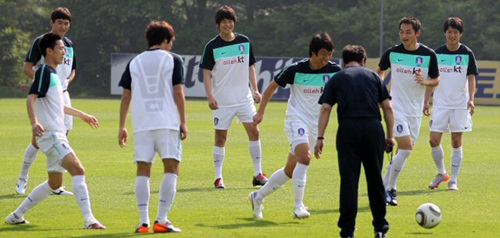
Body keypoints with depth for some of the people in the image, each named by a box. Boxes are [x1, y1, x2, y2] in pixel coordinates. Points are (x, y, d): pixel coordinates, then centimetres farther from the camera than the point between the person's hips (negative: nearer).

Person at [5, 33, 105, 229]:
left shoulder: (53, 74, 20)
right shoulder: (44, 72, -10)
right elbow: (31, 98, -23)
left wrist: (81, 115, 45)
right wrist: (34, 122, -39)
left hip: (57, 134, 11)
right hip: (50, 133, -11)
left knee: (54, 182, 15)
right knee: (78, 169, -21)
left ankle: (16, 216, 22)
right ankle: (89, 220, -27)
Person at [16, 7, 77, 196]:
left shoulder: (69, 45, 12)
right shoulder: (41, 42, -6)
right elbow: (27, 68, -9)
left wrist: (66, 82, 1)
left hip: (62, 95, 6)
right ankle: (22, 179, 7)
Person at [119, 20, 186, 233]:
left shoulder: (134, 62, 12)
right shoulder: (173, 60, 3)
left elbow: (126, 96, 11)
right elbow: (178, 92, -3)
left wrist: (122, 126, 16)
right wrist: (183, 122, 1)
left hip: (142, 124, 3)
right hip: (167, 123, -3)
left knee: (143, 171, 5)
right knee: (171, 170, 1)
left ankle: (144, 222, -2)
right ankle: (161, 220, -9)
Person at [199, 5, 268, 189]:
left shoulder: (245, 42, 6)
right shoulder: (212, 46, -5)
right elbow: (207, 73, -5)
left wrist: (255, 90, 7)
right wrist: (210, 96, -16)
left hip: (244, 98, 3)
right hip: (222, 101, -3)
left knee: (254, 132, -3)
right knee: (221, 137, 0)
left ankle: (258, 174, 5)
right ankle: (218, 178, 7)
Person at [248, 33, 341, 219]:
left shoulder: (334, 71, -3)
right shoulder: (295, 70, -12)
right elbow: (272, 86, 1)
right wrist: (260, 113, 2)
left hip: (315, 125, 5)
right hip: (296, 119, -5)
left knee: (290, 171, 9)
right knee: (304, 156, -29)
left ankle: (258, 196, 28)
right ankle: (298, 206, -26)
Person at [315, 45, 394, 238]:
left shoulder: (336, 79, 14)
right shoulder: (373, 76, 17)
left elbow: (325, 109, 4)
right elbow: (388, 107, 11)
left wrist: (320, 138, 3)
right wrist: (390, 136, 15)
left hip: (348, 128, -1)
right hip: (373, 127, 1)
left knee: (348, 179, 2)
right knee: (375, 178, 11)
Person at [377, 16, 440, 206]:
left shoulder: (429, 55, -2)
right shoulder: (392, 53, -3)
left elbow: (436, 80, 8)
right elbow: (380, 71, 14)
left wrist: (425, 82, -14)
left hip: (415, 110, 3)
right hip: (396, 107, -3)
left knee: (405, 151, 7)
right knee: (406, 147, -16)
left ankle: (384, 188, 21)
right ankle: (390, 189, -5)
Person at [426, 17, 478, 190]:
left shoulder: (467, 54, -1)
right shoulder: (438, 53, 4)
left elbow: (471, 78, 0)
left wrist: (471, 99, -13)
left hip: (460, 104, -1)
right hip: (441, 103, 1)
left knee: (456, 142, 0)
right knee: (434, 140, -5)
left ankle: (453, 180, 7)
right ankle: (441, 173, 17)